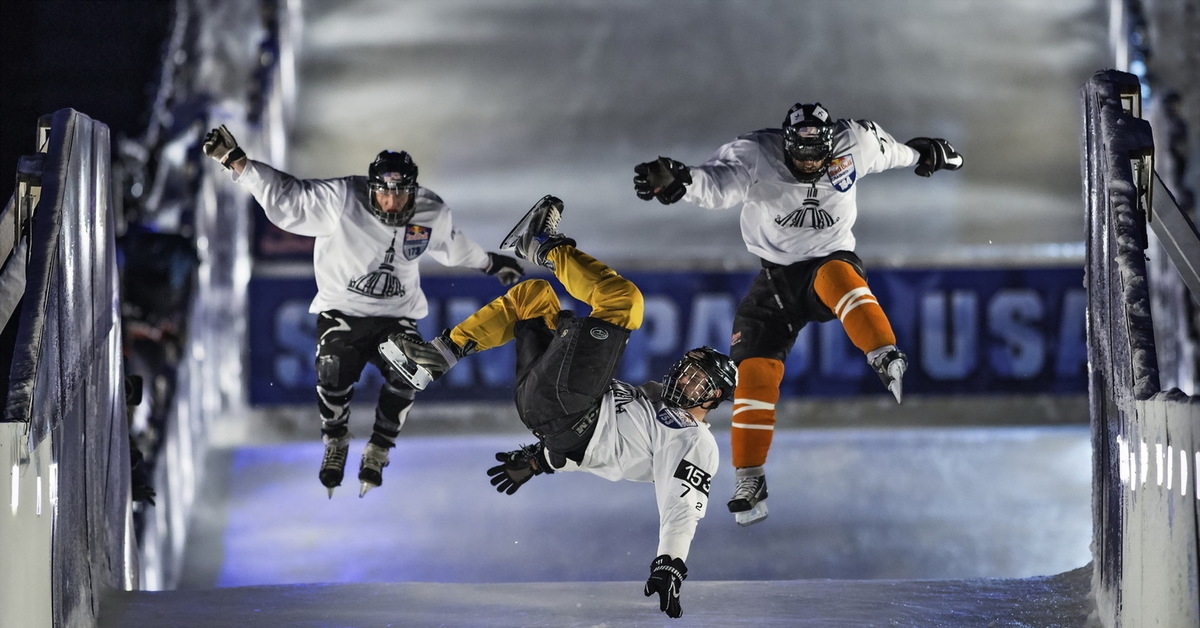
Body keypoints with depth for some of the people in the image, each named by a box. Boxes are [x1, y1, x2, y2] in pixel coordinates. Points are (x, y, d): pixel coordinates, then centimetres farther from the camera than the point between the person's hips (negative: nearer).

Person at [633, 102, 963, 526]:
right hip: (776, 278, 1)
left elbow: (886, 149, 13)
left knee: (835, 276, -38)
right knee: (754, 372, -10)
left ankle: (886, 358, -43)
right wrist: (677, 181, -60)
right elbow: (717, 185, -39)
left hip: (831, 259, -1)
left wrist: (922, 153, 31)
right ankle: (749, 482, -1)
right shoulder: (757, 156, -20)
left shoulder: (853, 145, -11)